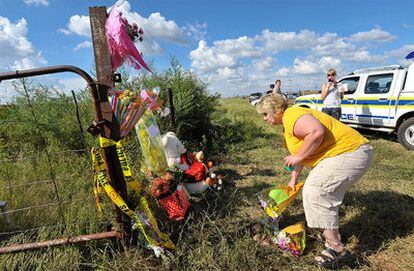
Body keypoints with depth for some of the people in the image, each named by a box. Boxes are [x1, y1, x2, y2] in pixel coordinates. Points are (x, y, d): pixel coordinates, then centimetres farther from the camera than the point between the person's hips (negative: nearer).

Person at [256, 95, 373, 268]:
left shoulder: (291, 115, -16)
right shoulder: (286, 126, 17)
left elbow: (316, 132, -33)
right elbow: (301, 153, 24)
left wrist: (298, 157, -22)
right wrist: (294, 179, 24)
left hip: (350, 153, -11)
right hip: (343, 153, 11)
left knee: (315, 192, -16)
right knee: (325, 193, 20)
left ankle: (336, 247, -4)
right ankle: (333, 233, 36)